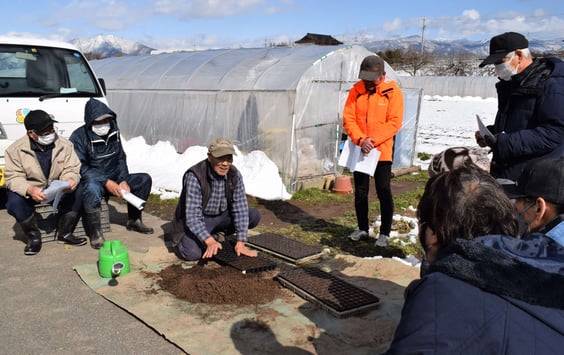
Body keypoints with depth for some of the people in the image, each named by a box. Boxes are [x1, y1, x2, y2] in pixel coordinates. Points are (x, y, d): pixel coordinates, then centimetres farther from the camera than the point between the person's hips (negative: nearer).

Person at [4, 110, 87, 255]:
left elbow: (71, 169, -6)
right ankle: (34, 236, -5)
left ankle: (64, 233, -6)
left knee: (76, 193, -26)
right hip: (29, 192, -1)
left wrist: (70, 180, -33)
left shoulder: (64, 145, -7)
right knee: (14, 202, -31)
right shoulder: (16, 149, -12)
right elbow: (13, 178, -15)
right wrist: (29, 190, -37)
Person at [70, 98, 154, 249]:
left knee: (144, 179, -7)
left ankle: (134, 220, 8)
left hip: (113, 179, 6)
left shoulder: (113, 132, 4)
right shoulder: (79, 137, -13)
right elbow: (81, 168, -18)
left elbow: (121, 159, 7)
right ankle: (95, 232, -24)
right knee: (92, 188, -41)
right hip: (93, 180, -6)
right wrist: (106, 182, -28)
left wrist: (123, 180, -10)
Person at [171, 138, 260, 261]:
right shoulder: (195, 177, -31)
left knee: (254, 215, -14)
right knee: (193, 253, -32)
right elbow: (193, 216, -34)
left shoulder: (235, 175, -16)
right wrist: (210, 242, -48)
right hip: (197, 219, -5)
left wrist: (240, 243, -25)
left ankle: (217, 233, 8)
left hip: (222, 215, 6)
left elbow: (240, 209, -17)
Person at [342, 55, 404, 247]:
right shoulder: (356, 90, 1)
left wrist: (373, 140, -22)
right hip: (359, 149, 3)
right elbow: (348, 119, -4)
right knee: (360, 191, 12)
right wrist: (361, 140, -19)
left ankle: (385, 233, 13)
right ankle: (362, 228, 28)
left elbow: (394, 122, -12)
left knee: (384, 192, 0)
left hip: (382, 150, -3)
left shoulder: (393, 92, -6)